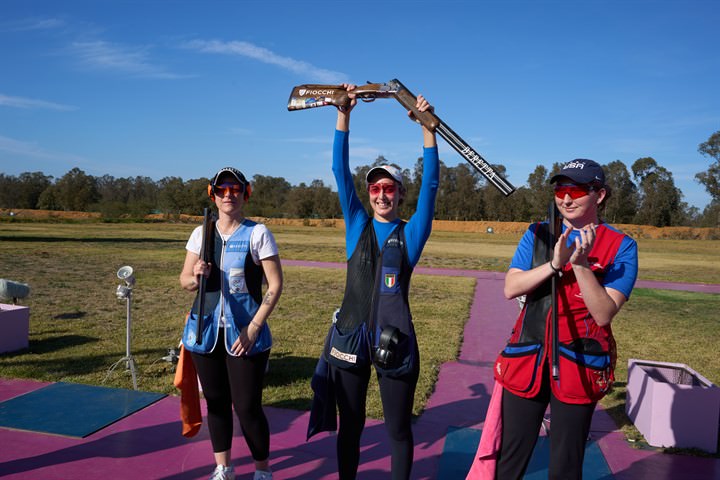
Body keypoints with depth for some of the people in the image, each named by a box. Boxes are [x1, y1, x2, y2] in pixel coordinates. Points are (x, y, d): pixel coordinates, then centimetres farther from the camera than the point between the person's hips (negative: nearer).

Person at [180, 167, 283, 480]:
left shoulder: (257, 233, -7)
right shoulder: (201, 233, 5)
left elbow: (275, 285, -8)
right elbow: (184, 280, 10)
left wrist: (253, 329, -15)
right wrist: (196, 277, -14)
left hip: (245, 333, -4)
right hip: (206, 330, 4)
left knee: (247, 406, 0)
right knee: (216, 402, 15)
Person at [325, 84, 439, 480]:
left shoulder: (411, 234, 2)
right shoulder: (357, 226, 5)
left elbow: (430, 183, -7)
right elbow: (340, 170, 1)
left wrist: (426, 125, -12)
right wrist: (343, 114, -4)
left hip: (395, 340, -1)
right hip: (350, 336, 2)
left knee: (398, 429, 13)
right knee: (350, 425, 16)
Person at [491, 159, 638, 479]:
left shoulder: (621, 247, -5)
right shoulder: (538, 234, 4)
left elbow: (604, 314, -14)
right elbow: (510, 288, -8)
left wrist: (581, 264, -25)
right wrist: (554, 264, -20)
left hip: (579, 364, -2)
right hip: (527, 358, 2)